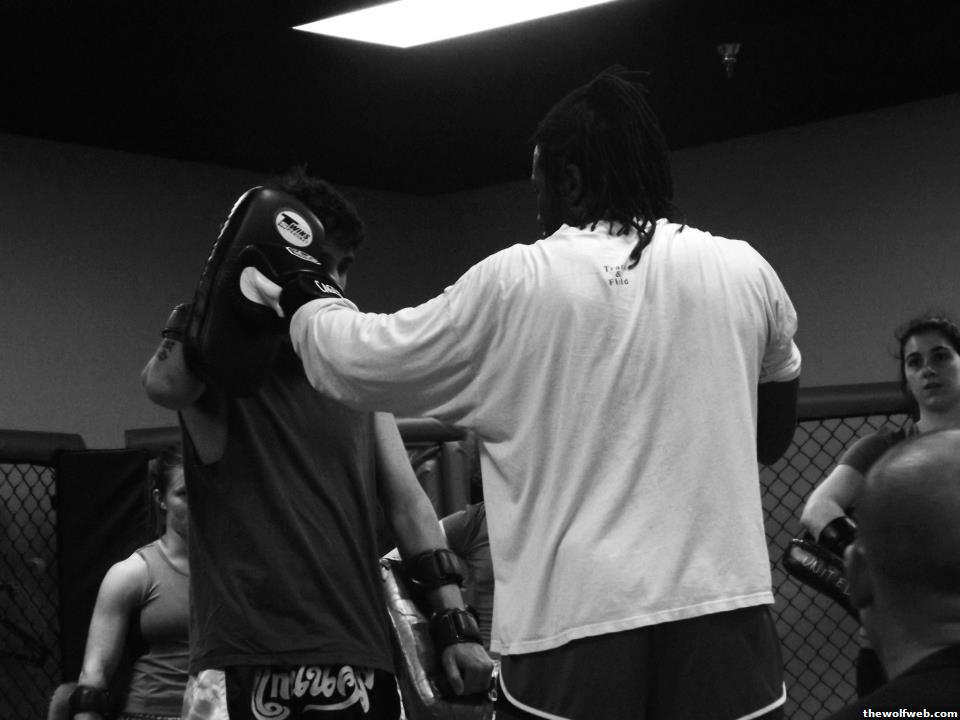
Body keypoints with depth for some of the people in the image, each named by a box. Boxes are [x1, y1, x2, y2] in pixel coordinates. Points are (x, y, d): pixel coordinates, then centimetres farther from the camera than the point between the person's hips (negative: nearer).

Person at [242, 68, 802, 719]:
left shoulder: (512, 285, -2)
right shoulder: (745, 273, 4)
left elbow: (360, 359, 10)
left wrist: (302, 298, 29)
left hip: (571, 624, -2)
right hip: (724, 617, 2)